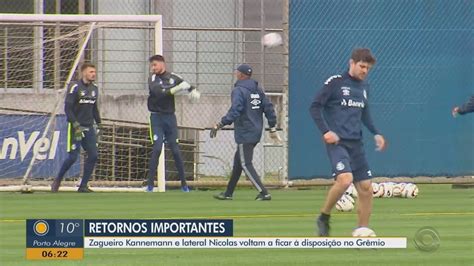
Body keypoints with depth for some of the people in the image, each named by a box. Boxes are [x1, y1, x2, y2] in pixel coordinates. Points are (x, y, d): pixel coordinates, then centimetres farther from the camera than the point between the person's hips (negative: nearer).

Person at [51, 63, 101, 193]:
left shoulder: (94, 88, 10)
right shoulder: (75, 87, -11)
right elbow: (68, 108, -15)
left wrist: (98, 124, 17)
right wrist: (75, 125, -21)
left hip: (89, 127, 6)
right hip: (76, 127, -6)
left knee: (93, 155, -3)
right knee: (73, 157, -9)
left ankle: (83, 186, 5)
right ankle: (57, 181, 11)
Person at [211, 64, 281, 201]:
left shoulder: (239, 91, -13)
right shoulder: (257, 89, 11)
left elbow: (235, 111, -25)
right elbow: (268, 108, 9)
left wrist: (220, 125, -25)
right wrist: (273, 128, 12)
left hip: (244, 134, -9)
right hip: (256, 132, 9)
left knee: (245, 164, -6)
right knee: (238, 162, 18)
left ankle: (264, 193, -15)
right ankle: (228, 193, 26)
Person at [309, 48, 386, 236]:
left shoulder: (364, 86, 14)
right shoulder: (335, 82, -6)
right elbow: (315, 107, -6)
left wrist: (375, 133, 16)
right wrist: (325, 131, -17)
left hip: (356, 143, 7)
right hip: (337, 142, -7)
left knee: (366, 188, 2)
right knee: (345, 179, -27)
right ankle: (324, 217, -5)